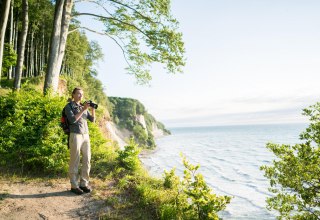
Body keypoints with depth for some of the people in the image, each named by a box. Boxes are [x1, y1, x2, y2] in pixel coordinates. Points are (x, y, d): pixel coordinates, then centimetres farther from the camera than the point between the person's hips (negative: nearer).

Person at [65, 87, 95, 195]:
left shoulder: (83, 106, 17)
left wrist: (93, 109, -4)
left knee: (87, 160, 4)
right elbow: (73, 120, -15)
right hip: (75, 135, -6)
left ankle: (83, 183, 14)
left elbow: (92, 120, 11)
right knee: (75, 161, -2)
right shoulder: (69, 106, 0)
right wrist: (83, 109, -16)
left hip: (86, 136, 6)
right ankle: (74, 185, 7)